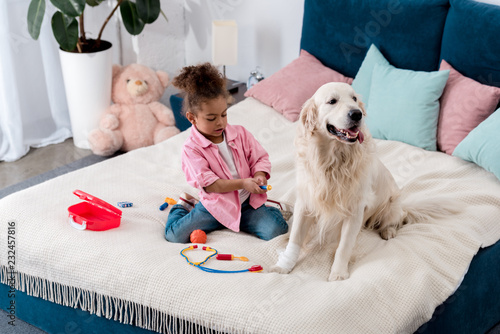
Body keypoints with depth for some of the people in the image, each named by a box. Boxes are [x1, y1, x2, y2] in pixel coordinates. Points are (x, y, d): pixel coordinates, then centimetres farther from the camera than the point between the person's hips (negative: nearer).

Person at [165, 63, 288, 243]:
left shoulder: (240, 133, 0)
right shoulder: (192, 148, -11)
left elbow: (260, 158, 6)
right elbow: (208, 184, -17)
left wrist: (259, 176, -18)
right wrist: (243, 183, -25)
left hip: (246, 201, 2)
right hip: (214, 205, -2)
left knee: (276, 230, -19)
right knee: (174, 235, -15)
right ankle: (183, 205, 18)